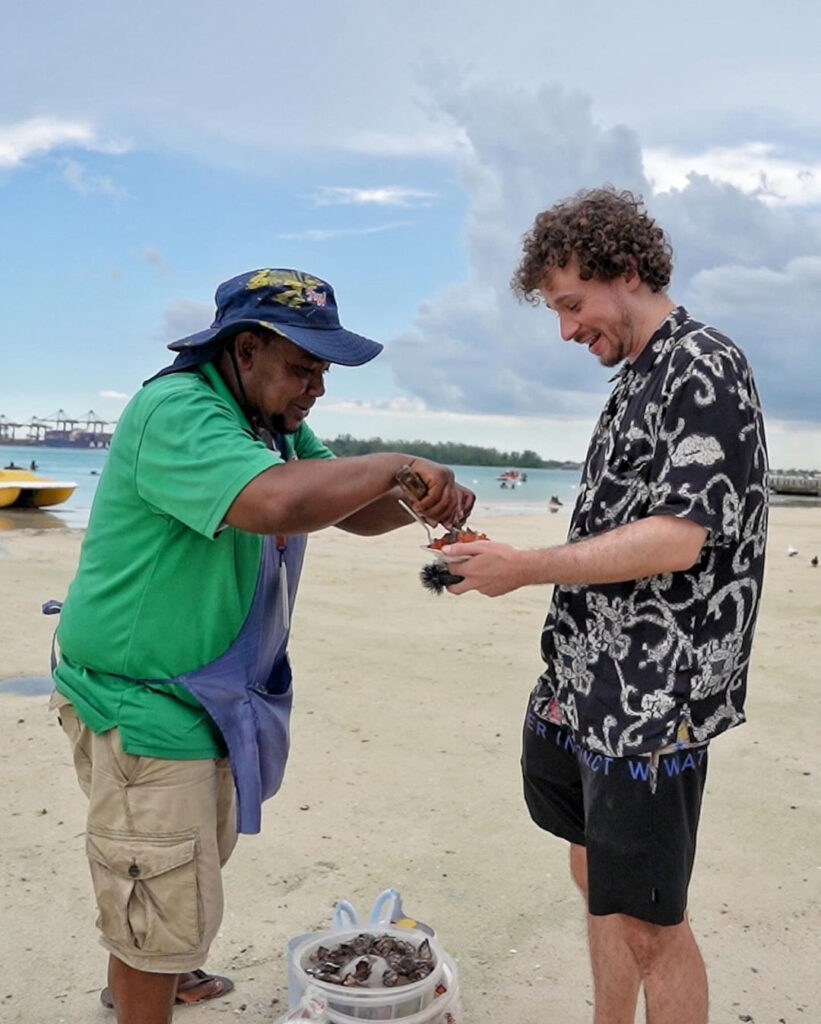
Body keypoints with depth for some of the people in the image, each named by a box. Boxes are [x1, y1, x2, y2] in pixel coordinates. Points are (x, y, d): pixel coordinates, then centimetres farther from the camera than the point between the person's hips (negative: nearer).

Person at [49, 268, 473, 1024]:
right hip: (141, 703, -10)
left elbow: (355, 512, 8)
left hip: (209, 696, 10)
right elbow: (278, 503, -43)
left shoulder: (276, 424, 6)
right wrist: (395, 466, -29)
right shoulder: (175, 413, -25)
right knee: (170, 910, 0)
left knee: (195, 855, 28)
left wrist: (422, 501, -13)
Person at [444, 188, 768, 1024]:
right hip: (586, 687, 9)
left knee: (647, 921, 3)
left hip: (654, 697, -9)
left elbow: (676, 542, -22)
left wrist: (526, 568, -17)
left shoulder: (705, 368, -13)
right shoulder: (636, 380, 14)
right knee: (597, 884, 20)